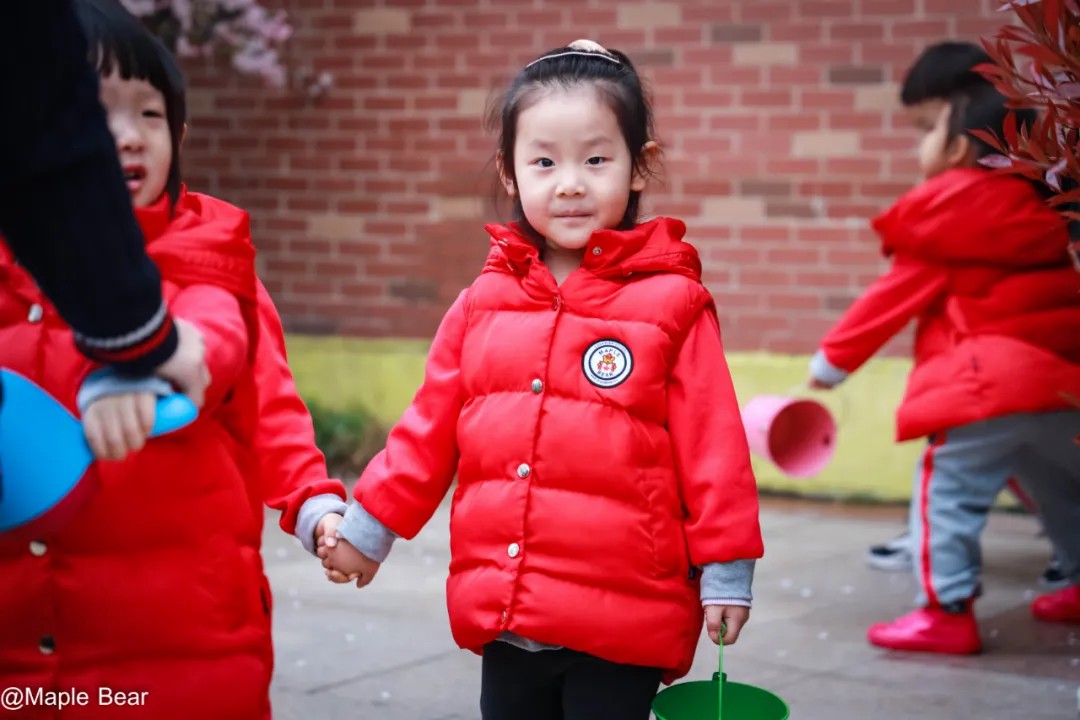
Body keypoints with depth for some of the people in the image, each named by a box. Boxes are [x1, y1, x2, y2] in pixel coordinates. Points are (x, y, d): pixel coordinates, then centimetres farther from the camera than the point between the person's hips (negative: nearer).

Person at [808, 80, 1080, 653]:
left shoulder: (942, 235, -1)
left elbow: (890, 302, 3)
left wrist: (832, 359, 11)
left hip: (988, 388, -7)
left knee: (946, 492, -6)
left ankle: (947, 610, -12)